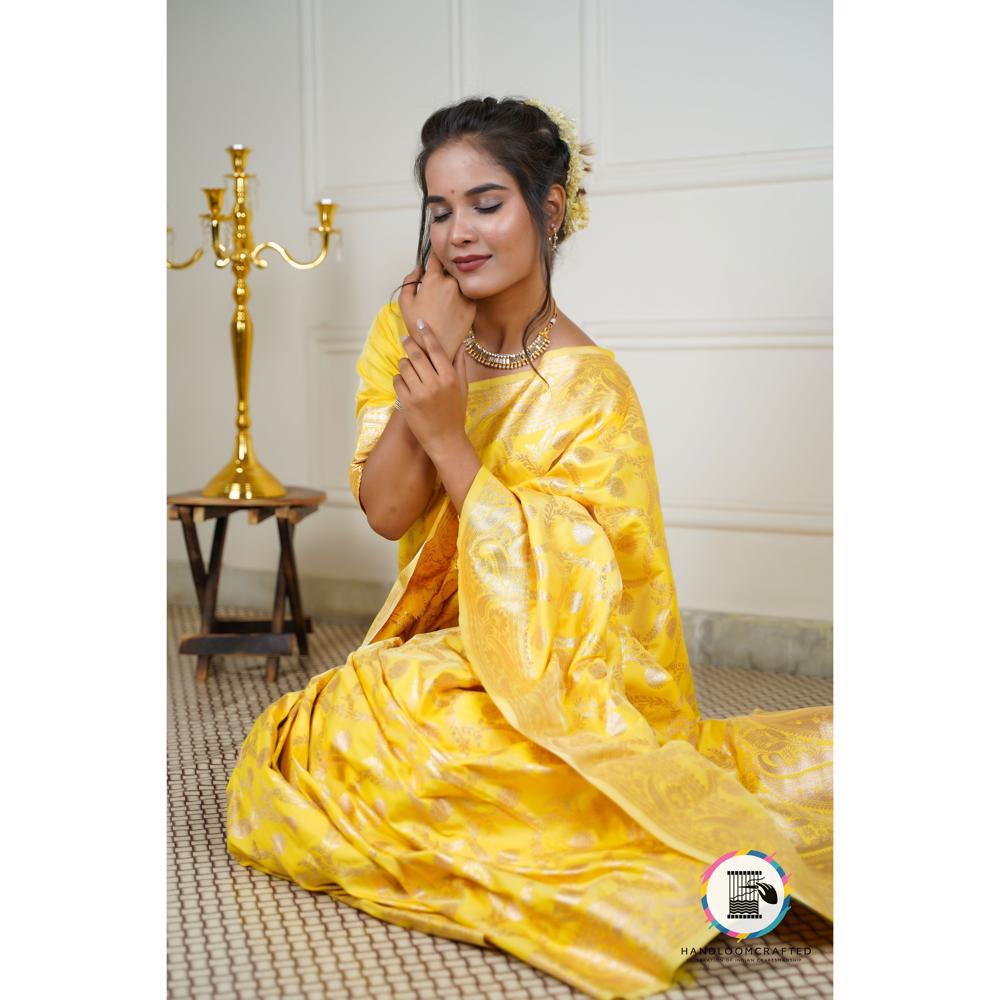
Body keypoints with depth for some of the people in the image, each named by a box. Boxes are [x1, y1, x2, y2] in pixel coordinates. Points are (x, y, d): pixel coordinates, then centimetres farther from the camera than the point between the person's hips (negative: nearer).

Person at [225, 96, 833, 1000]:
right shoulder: (407, 328, -2)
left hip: (544, 672, -6)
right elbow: (385, 512, -11)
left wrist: (449, 433, -29)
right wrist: (430, 359, -22)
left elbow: (541, 584, -21)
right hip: (434, 646, 7)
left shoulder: (587, 388, -17)